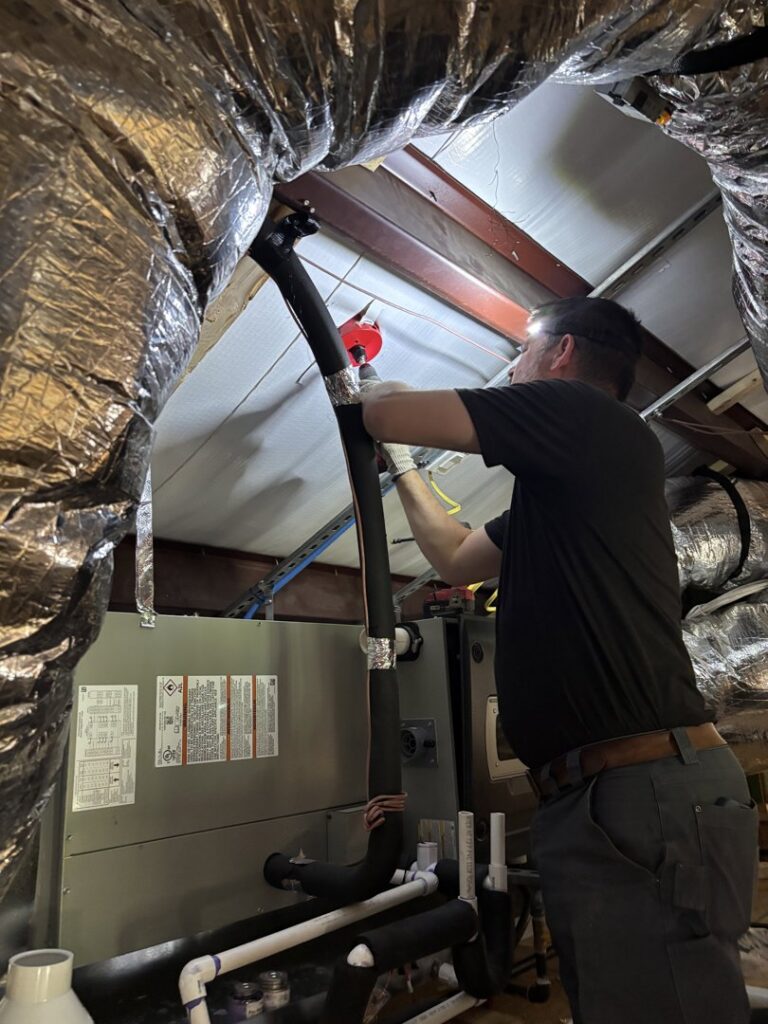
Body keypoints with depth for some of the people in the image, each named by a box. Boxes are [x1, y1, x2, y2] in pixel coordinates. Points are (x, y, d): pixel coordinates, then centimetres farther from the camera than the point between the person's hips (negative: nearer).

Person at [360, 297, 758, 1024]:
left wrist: (371, 390, 17)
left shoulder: (582, 414, -8)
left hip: (645, 796, -10)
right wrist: (400, 467, 35)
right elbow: (456, 557, 31)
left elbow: (387, 413, -8)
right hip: (596, 799, 10)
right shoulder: (560, 489, 20)